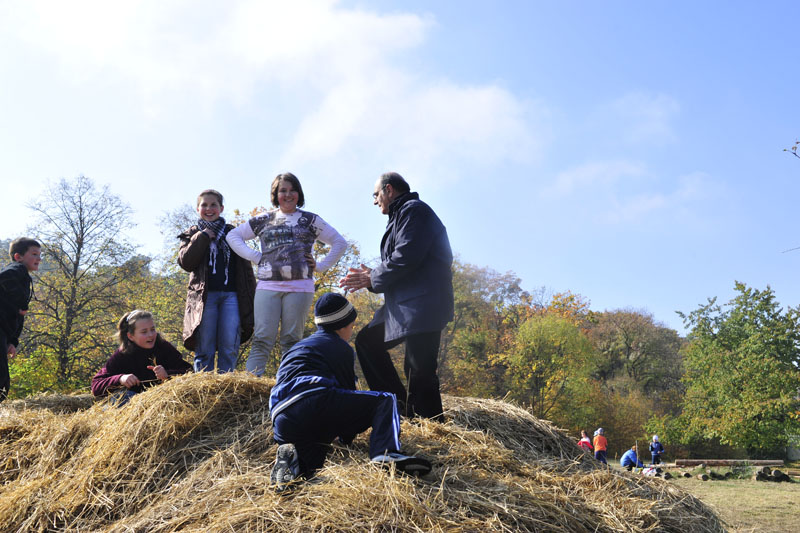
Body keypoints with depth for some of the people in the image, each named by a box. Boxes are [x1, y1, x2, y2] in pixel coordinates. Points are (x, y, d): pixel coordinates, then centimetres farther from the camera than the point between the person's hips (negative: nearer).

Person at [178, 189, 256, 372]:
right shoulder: (192, 235, 17)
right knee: (204, 349, -4)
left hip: (231, 295, 1)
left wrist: (251, 296, 6)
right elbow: (185, 262, 0)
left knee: (230, 347, -7)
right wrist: (202, 237, -4)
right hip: (204, 296, -1)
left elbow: (246, 267, 15)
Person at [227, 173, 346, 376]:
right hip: (268, 286, 1)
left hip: (299, 287, -1)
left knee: (291, 341, 0)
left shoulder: (310, 220, 13)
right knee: (262, 339, -7)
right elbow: (233, 236, 20)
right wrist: (255, 257, 7)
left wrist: (320, 266, 6)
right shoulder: (264, 220, 16)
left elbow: (340, 243, 15)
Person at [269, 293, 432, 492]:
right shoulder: (341, 348, 17)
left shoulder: (295, 349, 38)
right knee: (385, 401, 4)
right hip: (316, 401, -6)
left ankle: (293, 455, -14)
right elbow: (348, 389, 19)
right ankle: (385, 454, -23)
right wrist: (347, 437, 34)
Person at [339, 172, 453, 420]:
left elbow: (405, 259, -19)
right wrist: (370, 276, 10)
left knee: (419, 371, -11)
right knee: (367, 340, 16)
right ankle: (400, 406, 14)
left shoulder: (413, 210, -7)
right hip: (404, 306, 11)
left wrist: (372, 279, -7)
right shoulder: (401, 216, 25)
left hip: (422, 305, -11)